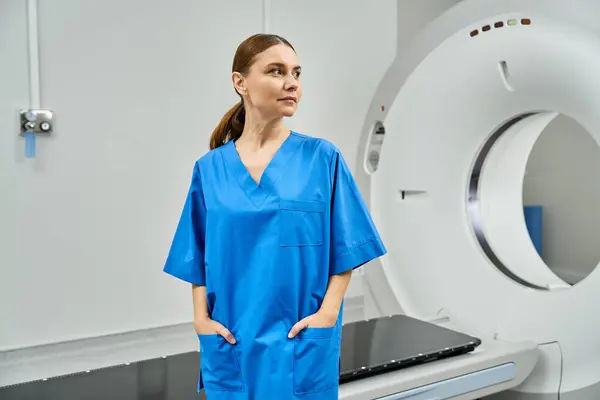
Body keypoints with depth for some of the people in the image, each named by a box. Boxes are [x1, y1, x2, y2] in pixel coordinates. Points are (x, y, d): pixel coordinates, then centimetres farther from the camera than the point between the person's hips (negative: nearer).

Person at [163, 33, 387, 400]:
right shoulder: (210, 169, 1)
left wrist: (327, 313, -12)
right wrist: (201, 318, -4)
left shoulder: (322, 158, -4)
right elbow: (199, 256, 6)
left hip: (301, 339, -1)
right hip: (230, 341, 2)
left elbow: (345, 248, -3)